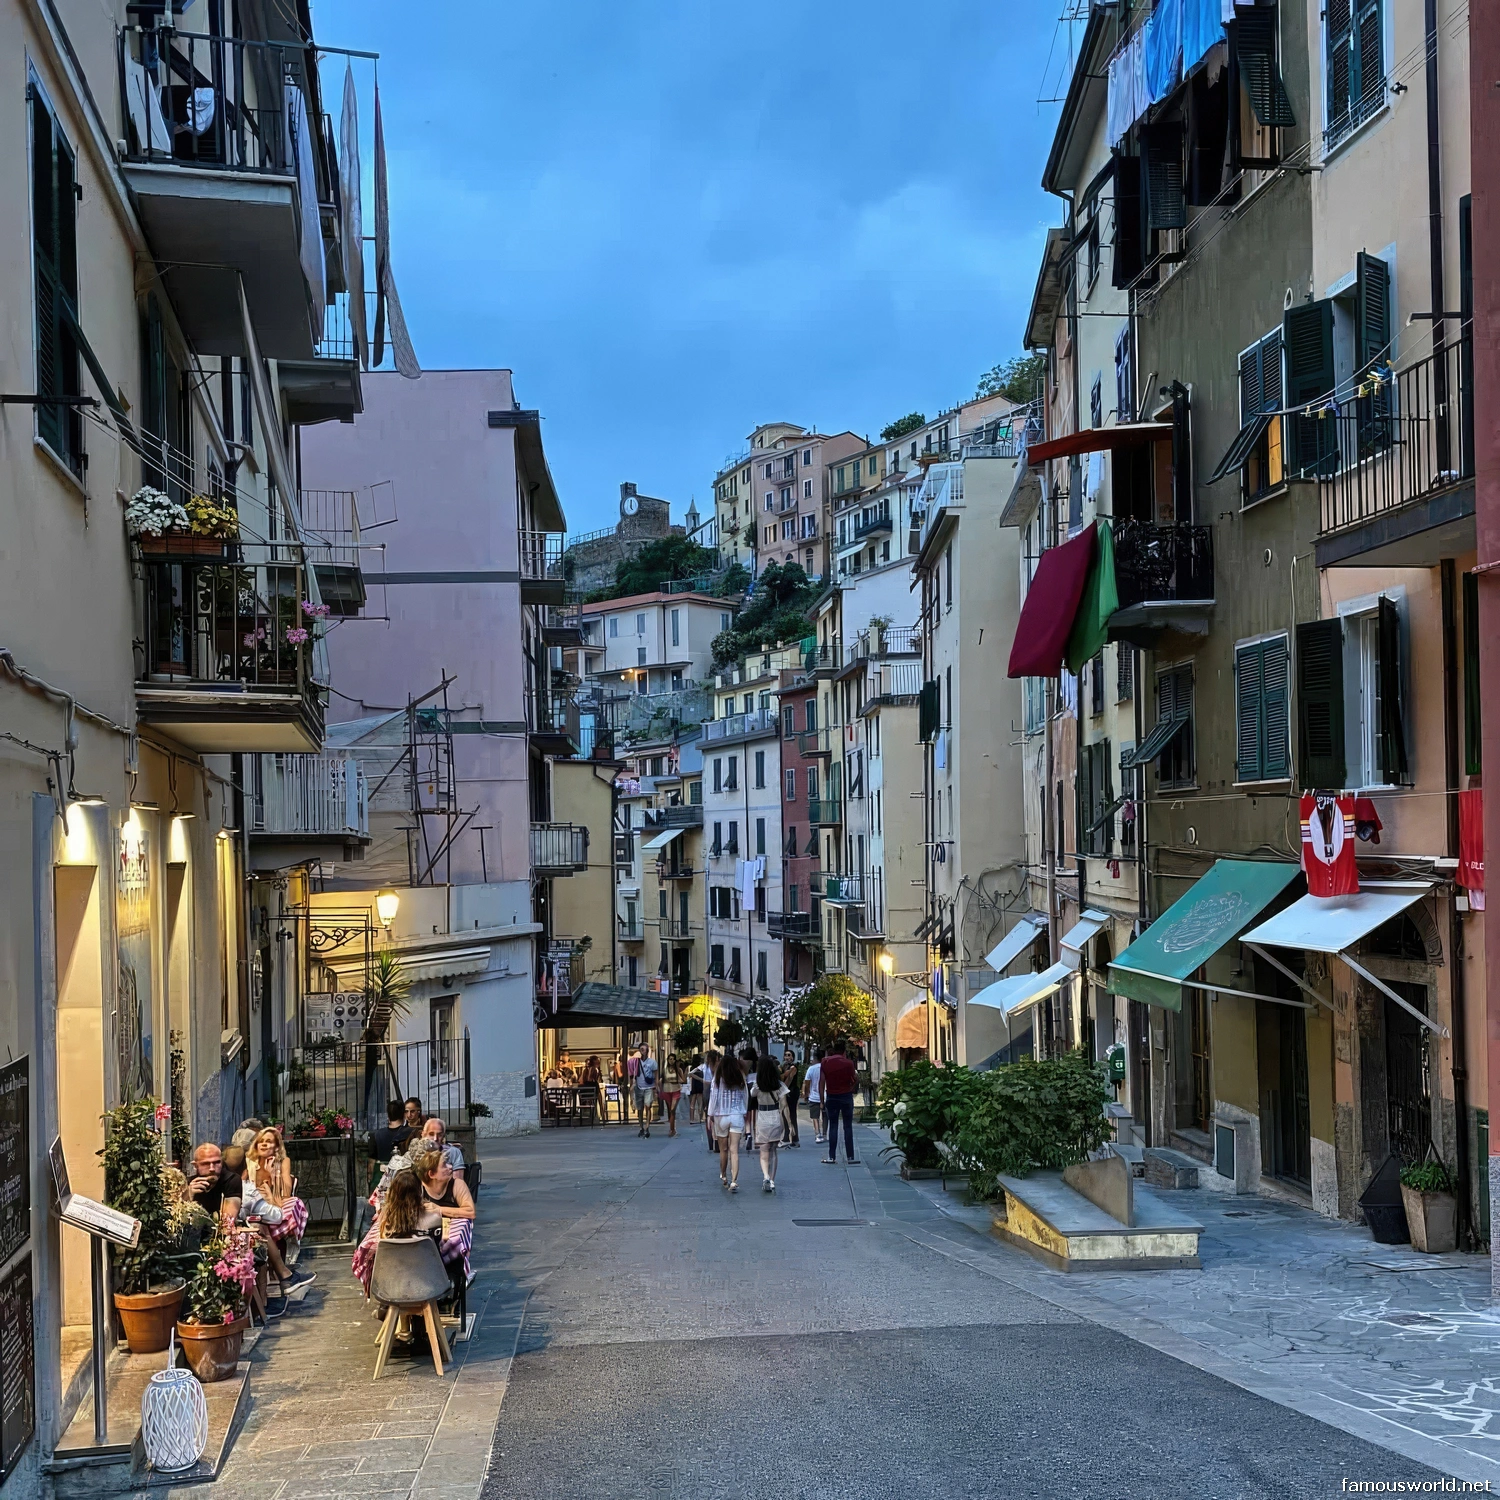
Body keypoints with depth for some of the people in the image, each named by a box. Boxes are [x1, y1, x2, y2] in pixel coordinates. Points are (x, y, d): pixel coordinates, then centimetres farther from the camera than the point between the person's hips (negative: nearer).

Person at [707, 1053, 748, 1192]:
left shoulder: (718, 1078, -6)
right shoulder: (741, 1078, -1)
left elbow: (713, 1096, -4)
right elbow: (745, 1097, 5)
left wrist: (710, 1115, 5)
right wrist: (744, 1113, 19)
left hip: (721, 1116, 0)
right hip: (737, 1116, 0)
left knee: (723, 1149, 16)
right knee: (734, 1151, -5)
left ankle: (723, 1175, 34)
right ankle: (734, 1181, -16)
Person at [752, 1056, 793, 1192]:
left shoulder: (757, 1085, -7)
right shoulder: (779, 1085, -6)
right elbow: (784, 1106, -6)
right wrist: (789, 1123, -2)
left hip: (762, 1121, -1)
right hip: (776, 1120, 1)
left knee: (764, 1153, 1)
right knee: (773, 1152, 14)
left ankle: (766, 1177, -22)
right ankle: (772, 1181, 14)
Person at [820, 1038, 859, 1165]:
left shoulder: (825, 1062, -2)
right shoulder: (848, 1063, -7)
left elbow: (822, 1082, -3)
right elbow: (855, 1080, -4)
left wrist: (822, 1100, 1)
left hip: (831, 1097, 1)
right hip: (846, 1096, -1)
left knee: (833, 1127, 5)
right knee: (848, 1126, 3)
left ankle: (832, 1157, 0)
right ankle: (850, 1157, 1)